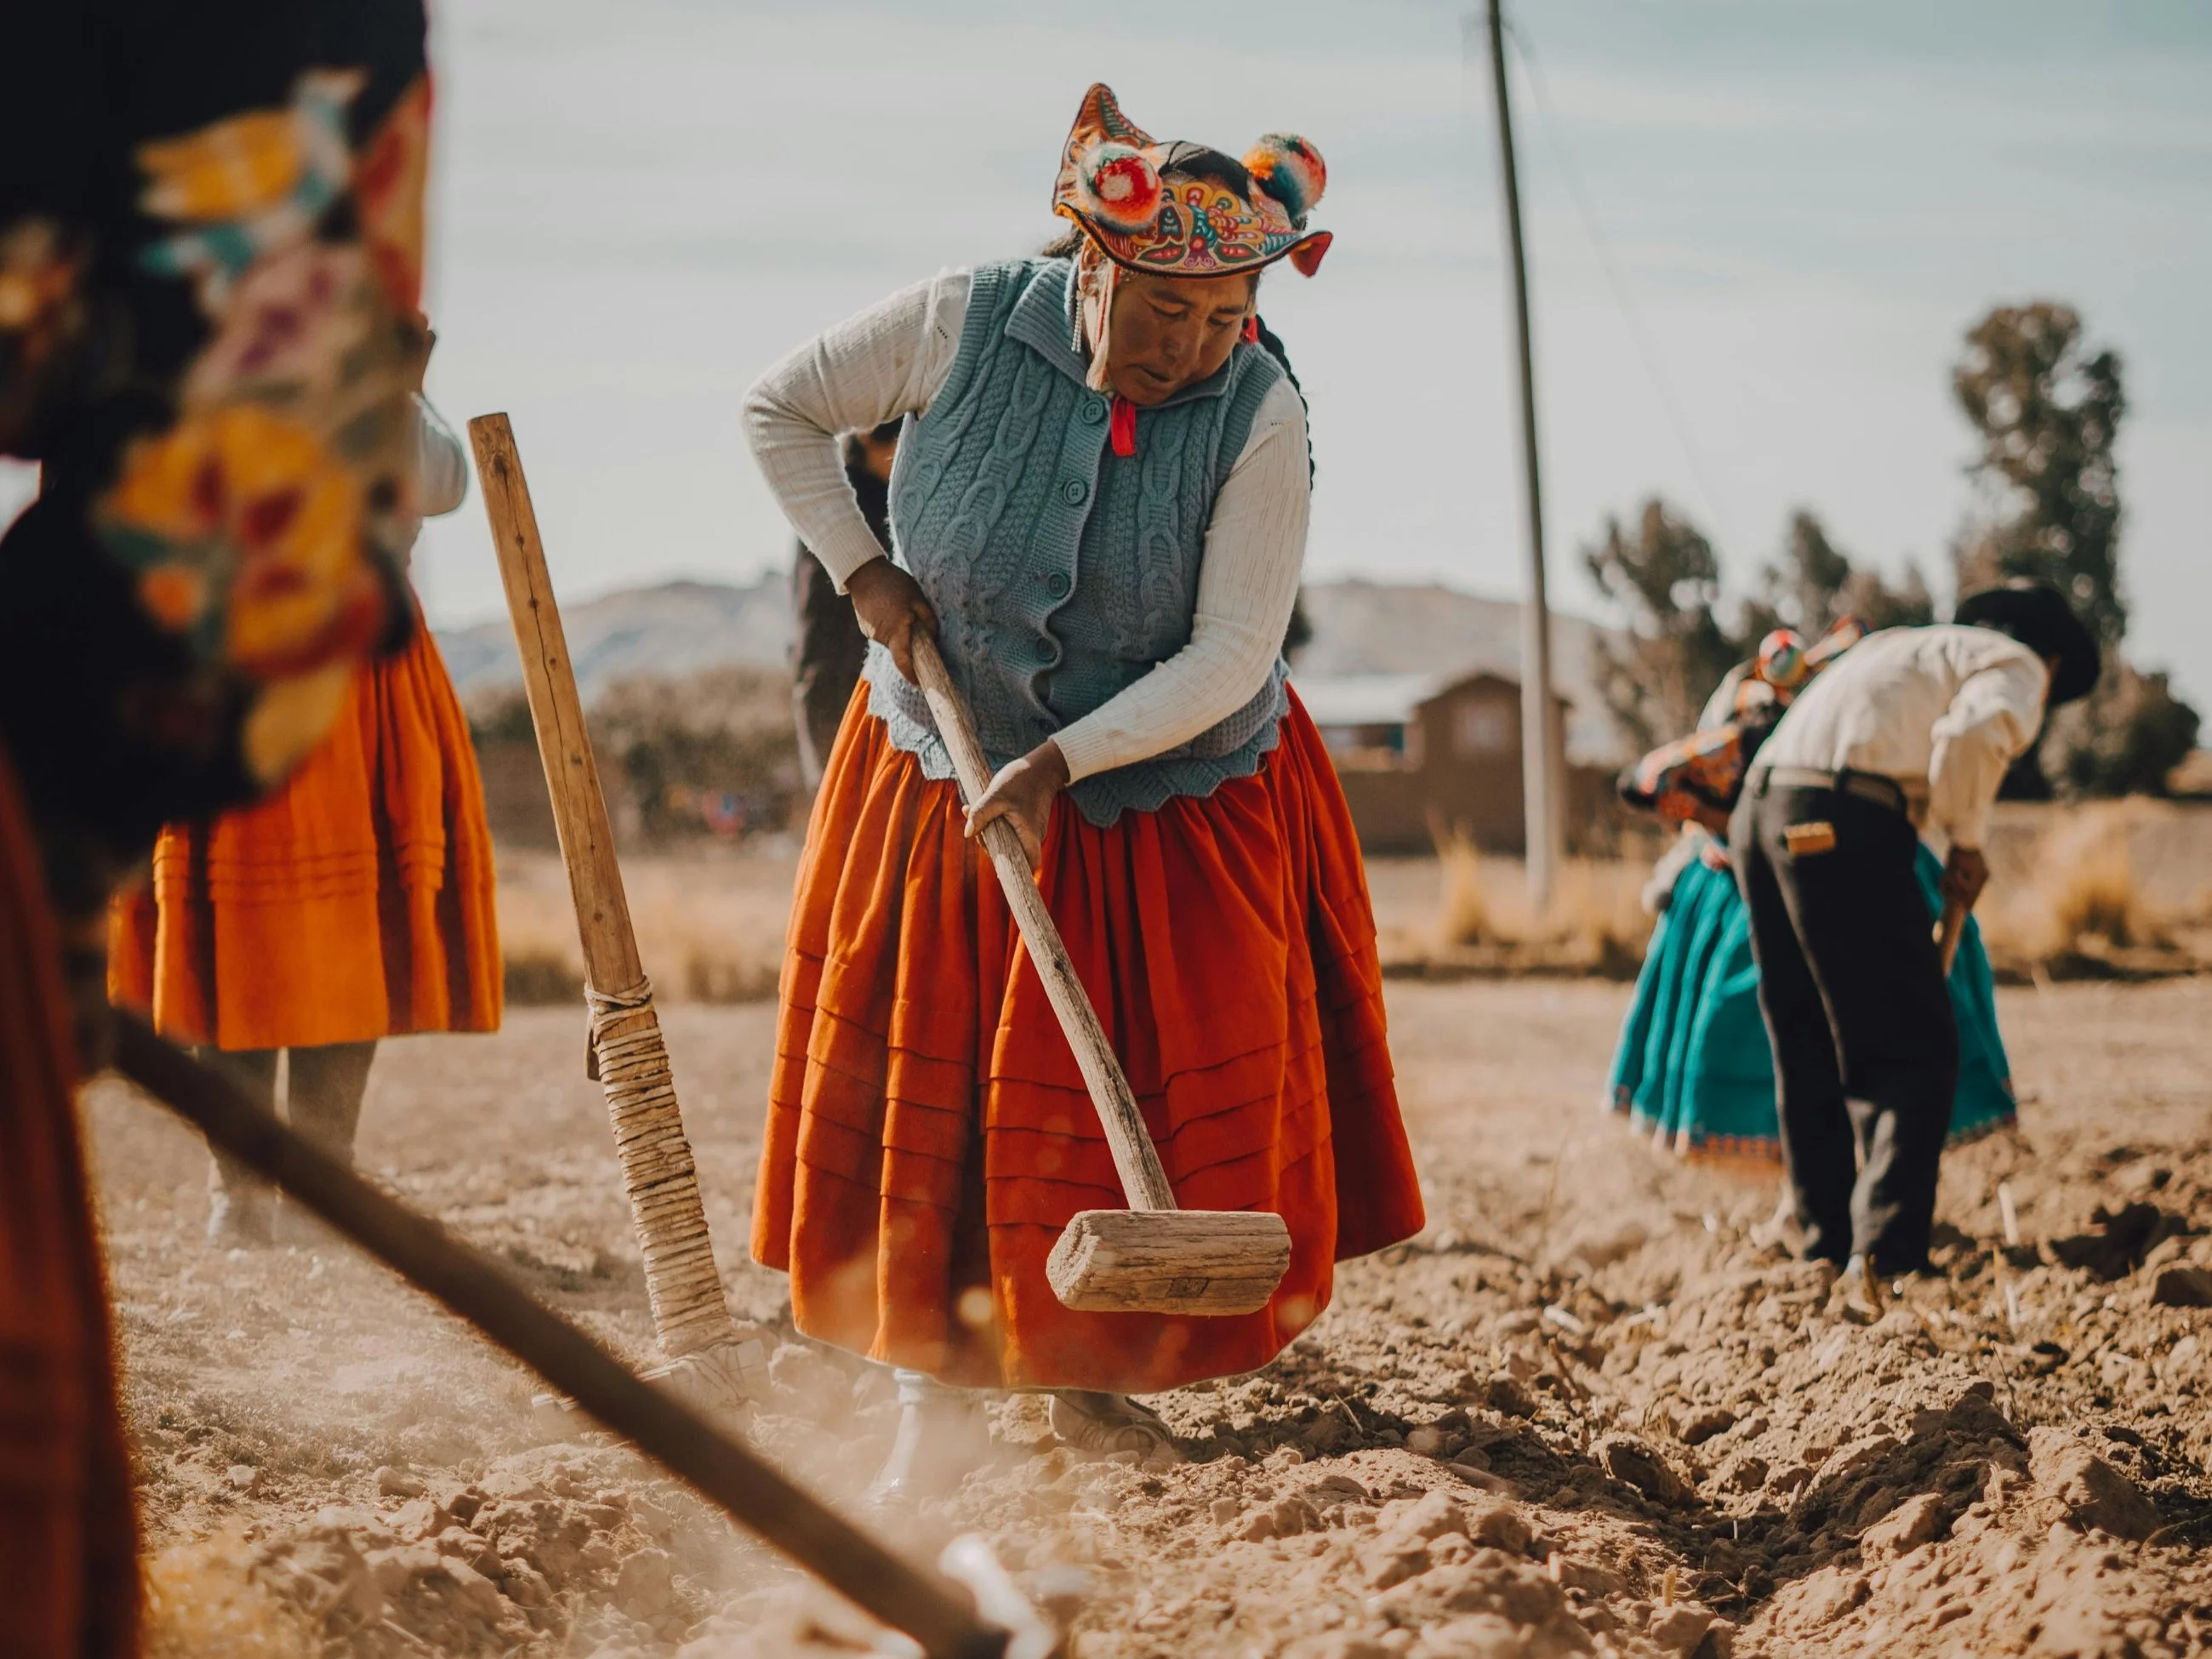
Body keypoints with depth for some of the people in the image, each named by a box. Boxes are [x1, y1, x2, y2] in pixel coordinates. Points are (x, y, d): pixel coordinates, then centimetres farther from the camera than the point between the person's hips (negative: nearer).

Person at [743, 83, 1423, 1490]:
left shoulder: (1261, 417, -19)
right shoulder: (964, 325, -17)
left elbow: (1232, 654, -21)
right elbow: (781, 408, -1)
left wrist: (1062, 760, -30)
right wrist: (864, 574, -10)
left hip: (1175, 795, 0)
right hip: (946, 776, 1)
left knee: (1163, 1102, 2)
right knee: (924, 1091, 3)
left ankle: (1089, 1376, 22)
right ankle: (931, 1387, 17)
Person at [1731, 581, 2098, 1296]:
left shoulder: (1906, 646, 33)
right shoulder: (2017, 667, 10)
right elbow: (1973, 737, -12)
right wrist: (1968, 842, -1)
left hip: (1760, 808, 8)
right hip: (1844, 826, -8)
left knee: (1805, 1051, 16)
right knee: (1913, 1051, -4)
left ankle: (1829, 1241, 20)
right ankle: (1885, 1249, -17)